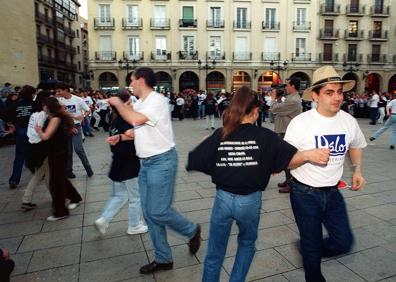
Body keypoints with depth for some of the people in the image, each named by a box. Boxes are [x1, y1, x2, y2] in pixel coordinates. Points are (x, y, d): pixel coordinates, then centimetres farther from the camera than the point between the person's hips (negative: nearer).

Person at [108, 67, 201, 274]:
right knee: (149, 213, 11)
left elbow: (136, 120, -29)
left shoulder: (157, 100, -15)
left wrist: (118, 103, -13)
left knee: (158, 212, -6)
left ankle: (192, 231, 23)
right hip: (145, 163, 9)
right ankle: (163, 258, 25)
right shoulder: (139, 104, 11)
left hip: (161, 161, -9)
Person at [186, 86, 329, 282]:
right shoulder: (264, 136, -10)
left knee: (214, 254, 19)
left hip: (223, 198, 1)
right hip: (249, 200, 0)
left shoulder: (220, 135, -6)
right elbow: (288, 159, -20)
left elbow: (194, 162, -5)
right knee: (247, 243, 30)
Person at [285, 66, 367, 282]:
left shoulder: (349, 121, -4)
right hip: (305, 193, -4)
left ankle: (310, 250, 40)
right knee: (312, 243, 12)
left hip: (333, 191, 5)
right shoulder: (300, 123, -18)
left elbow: (356, 145, 17)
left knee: (344, 242, 11)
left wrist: (357, 170, 4)